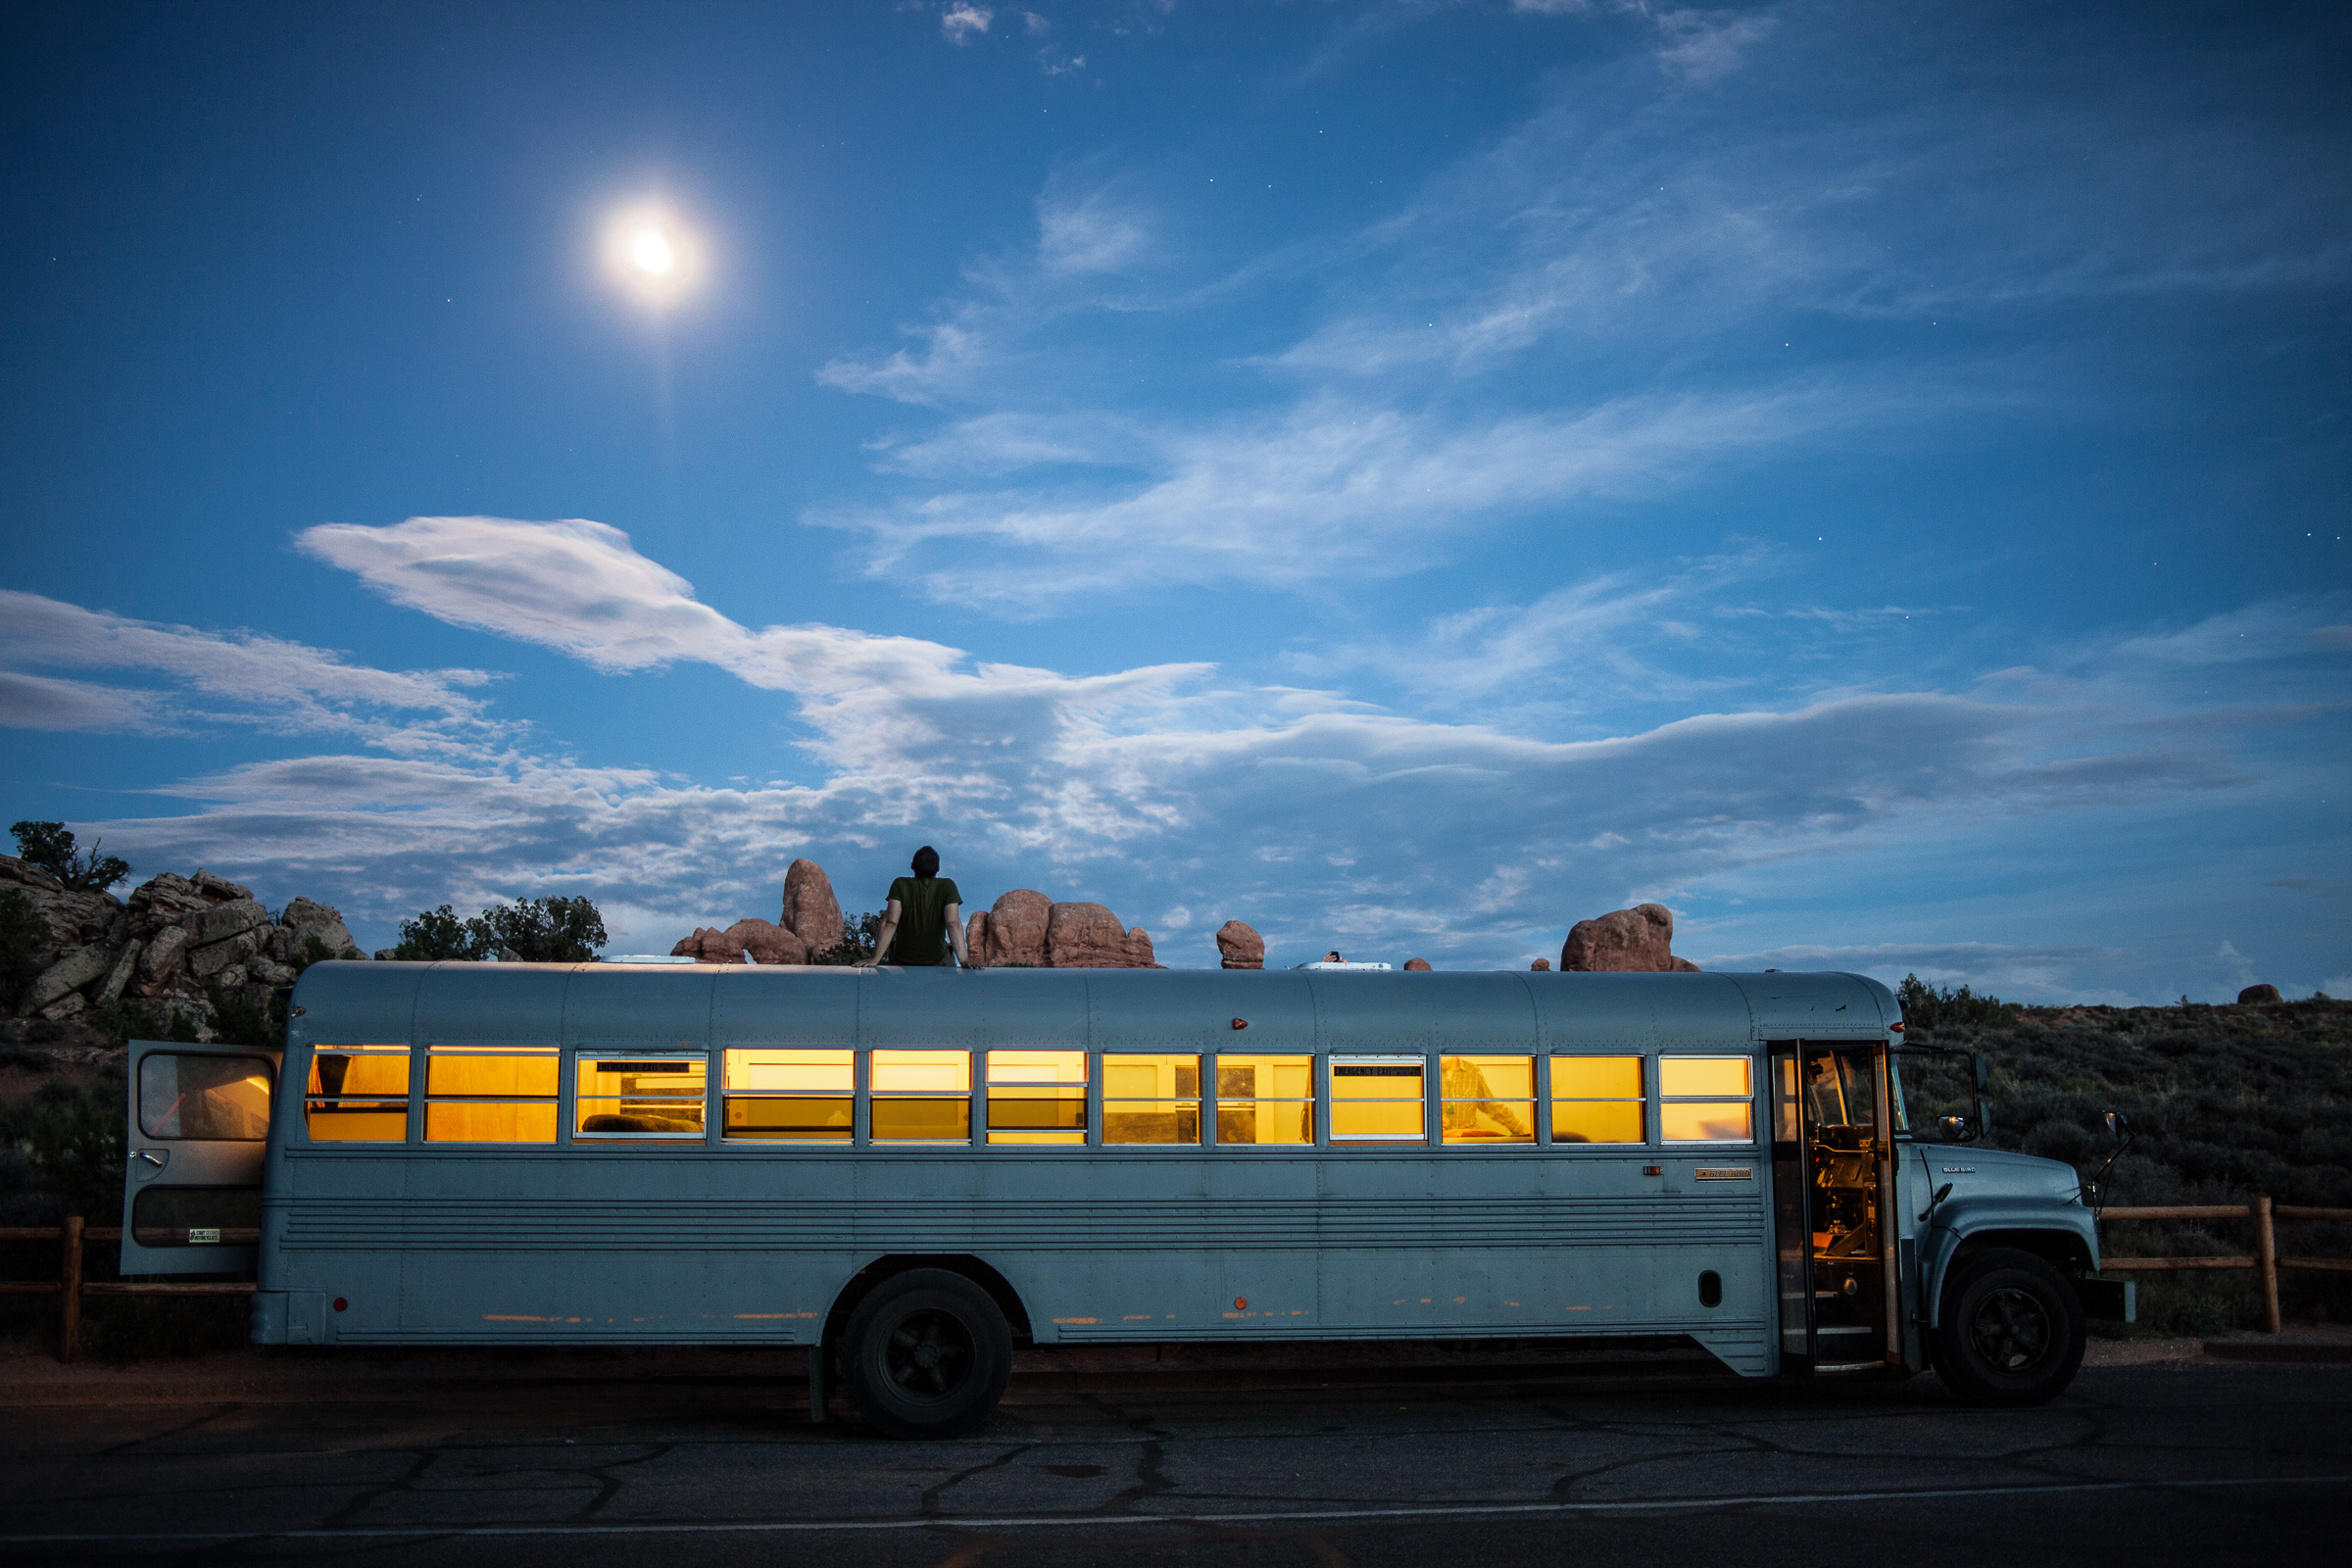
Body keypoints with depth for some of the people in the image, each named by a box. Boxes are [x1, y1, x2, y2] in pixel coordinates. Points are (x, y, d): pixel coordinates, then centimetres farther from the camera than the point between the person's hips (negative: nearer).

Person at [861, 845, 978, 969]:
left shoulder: (900, 885, -12)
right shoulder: (947, 886, -11)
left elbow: (890, 923, -20)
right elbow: (953, 923, -21)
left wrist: (875, 959, -21)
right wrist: (964, 958, -25)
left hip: (901, 962, 0)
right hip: (937, 961, 0)